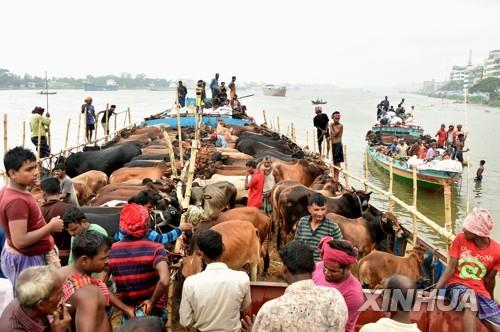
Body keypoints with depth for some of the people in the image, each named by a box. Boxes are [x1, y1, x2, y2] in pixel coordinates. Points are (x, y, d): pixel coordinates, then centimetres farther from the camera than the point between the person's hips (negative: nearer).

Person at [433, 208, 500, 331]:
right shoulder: (460, 238, -7)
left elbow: (489, 279, 7)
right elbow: (451, 268, -8)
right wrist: (436, 288, -19)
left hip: (480, 290, 2)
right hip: (457, 284, -2)